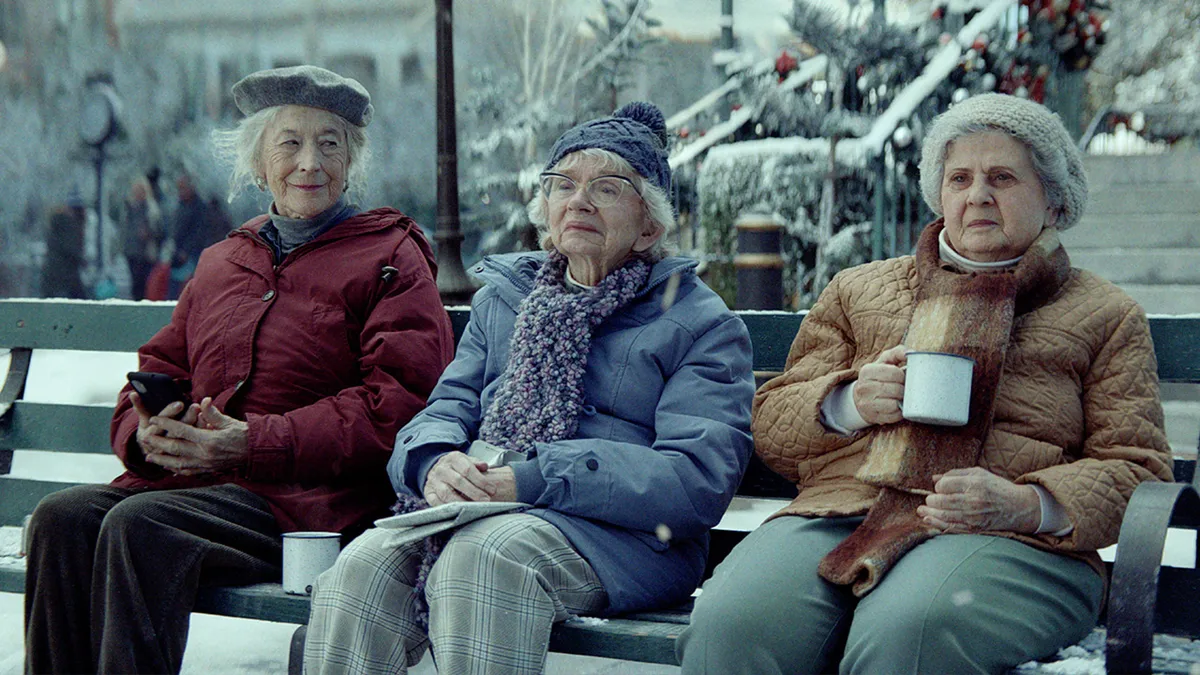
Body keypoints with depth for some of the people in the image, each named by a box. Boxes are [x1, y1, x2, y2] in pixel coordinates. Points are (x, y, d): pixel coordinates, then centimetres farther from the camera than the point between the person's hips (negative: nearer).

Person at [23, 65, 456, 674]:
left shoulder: (390, 257, 5)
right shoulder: (221, 262, 24)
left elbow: (398, 402, -8)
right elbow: (157, 370, 24)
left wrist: (255, 443, -16)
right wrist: (146, 435, -2)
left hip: (308, 496, -5)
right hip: (186, 478, 6)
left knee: (140, 525, -31)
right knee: (63, 517, -23)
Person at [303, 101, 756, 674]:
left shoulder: (701, 324, 7)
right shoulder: (503, 297, 25)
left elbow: (698, 481, -8)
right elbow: (449, 406, 16)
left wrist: (533, 480, -19)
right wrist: (434, 462, -12)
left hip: (619, 536, -4)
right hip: (480, 512, 4)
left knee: (482, 555, -37)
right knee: (362, 568, -28)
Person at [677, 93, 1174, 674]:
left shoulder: (1105, 315, 21)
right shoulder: (858, 290, 28)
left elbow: (1137, 468, 10)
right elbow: (770, 425, 23)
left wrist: (1024, 506, -10)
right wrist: (849, 403, -1)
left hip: (1005, 539, -2)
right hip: (837, 511, 3)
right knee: (731, 625, -32)